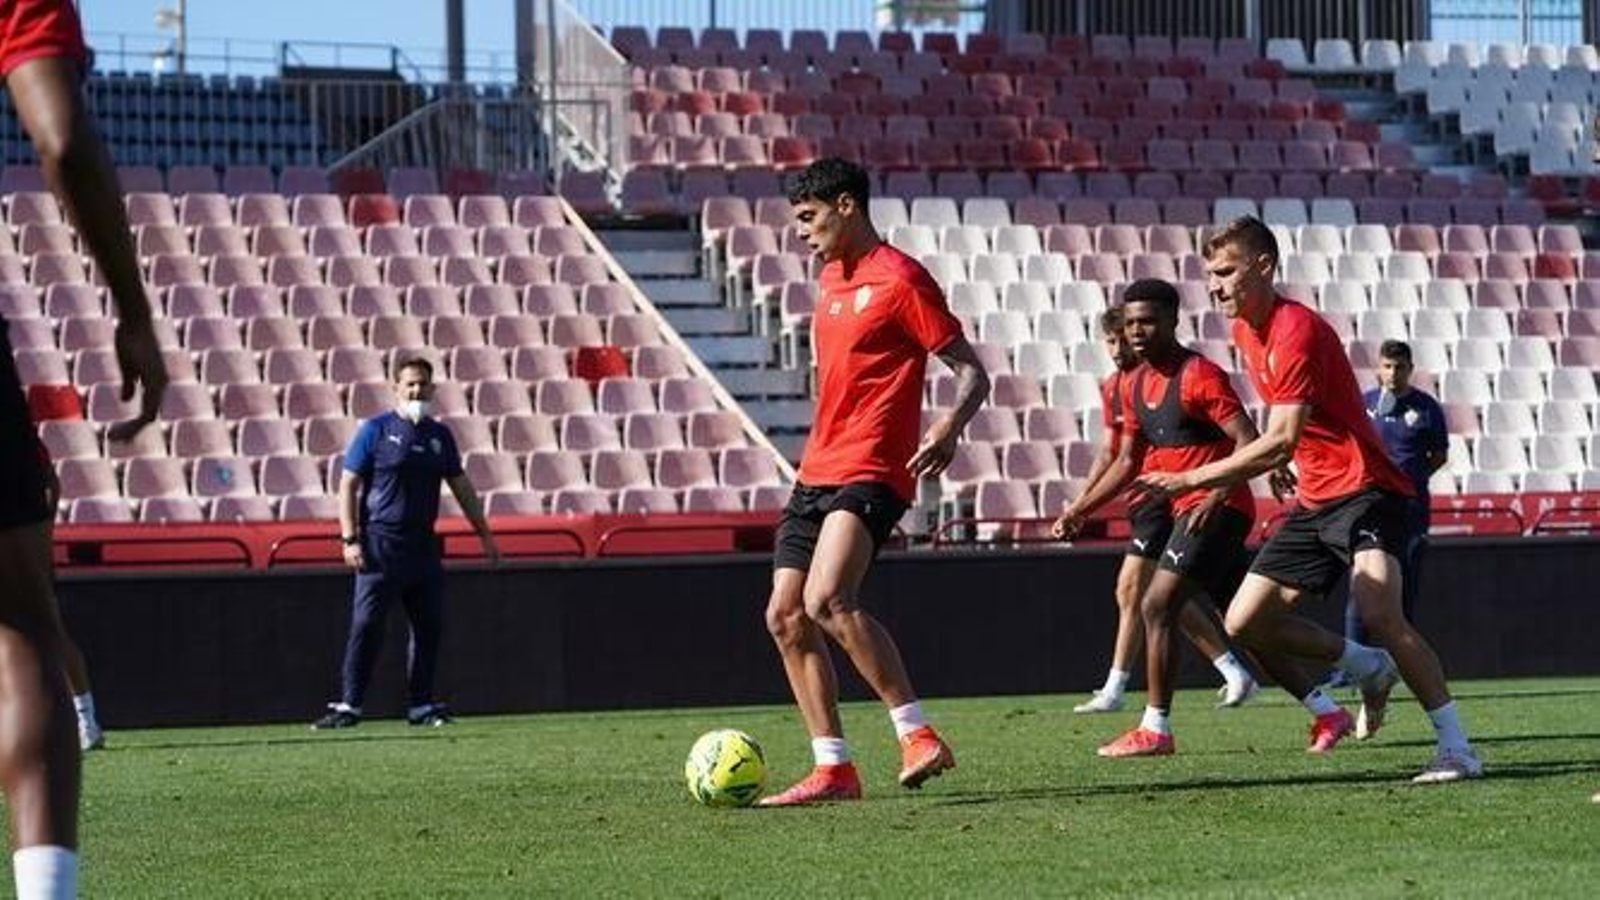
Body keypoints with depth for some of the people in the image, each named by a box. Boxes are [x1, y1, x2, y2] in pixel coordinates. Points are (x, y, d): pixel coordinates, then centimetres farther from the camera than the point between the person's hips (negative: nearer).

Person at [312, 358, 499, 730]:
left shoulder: (439, 434, 12)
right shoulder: (375, 430, -2)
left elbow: (460, 486, 19)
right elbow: (348, 485, -4)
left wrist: (484, 533, 16)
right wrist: (350, 539, -13)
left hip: (423, 544, 5)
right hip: (381, 543, -5)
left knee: (429, 624, 5)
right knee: (366, 625, -8)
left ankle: (421, 705, 14)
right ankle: (349, 705, -5)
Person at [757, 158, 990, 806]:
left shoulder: (899, 279, -8)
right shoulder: (833, 279, 18)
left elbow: (972, 373, -9)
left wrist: (949, 427, -28)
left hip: (870, 473, -9)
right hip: (817, 474, 9)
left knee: (827, 600, -27)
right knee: (784, 616, 1)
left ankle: (917, 733, -20)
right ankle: (833, 769, 5)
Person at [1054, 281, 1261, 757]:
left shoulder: (1199, 375, -14)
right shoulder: (1134, 385, 12)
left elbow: (1249, 442, -20)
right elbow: (1130, 459, 21)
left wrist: (1215, 496, -31)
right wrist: (1081, 509, 14)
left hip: (1217, 510, -9)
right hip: (1188, 509, 9)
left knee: (1157, 607, -14)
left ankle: (1155, 730, -11)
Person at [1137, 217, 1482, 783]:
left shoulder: (1295, 331, -20)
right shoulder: (1244, 331, 10)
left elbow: (1281, 441, -28)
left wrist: (1193, 479, -30)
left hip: (1363, 491, -9)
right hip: (1314, 502, 10)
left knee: (1378, 612, -29)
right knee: (1245, 622, 3)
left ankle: (1457, 750, -24)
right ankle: (1369, 667, 21)